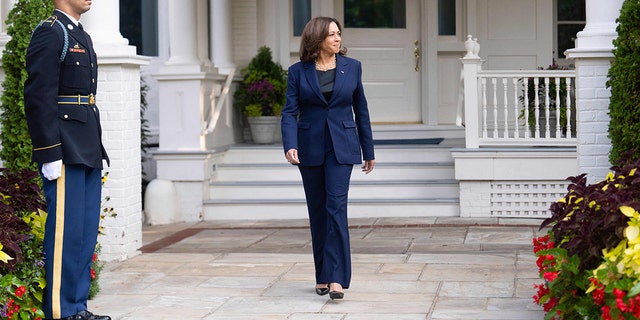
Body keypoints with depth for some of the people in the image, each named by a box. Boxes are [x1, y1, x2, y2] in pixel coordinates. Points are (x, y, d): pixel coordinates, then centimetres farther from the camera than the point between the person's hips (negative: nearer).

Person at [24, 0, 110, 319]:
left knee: (87, 232, 10)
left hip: (87, 153, 9)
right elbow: (38, 97, -16)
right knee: (66, 231, -6)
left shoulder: (81, 36, 20)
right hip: (64, 153, -9)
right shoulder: (49, 33, -9)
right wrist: (50, 155, -20)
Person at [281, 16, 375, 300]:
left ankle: (337, 278, -17)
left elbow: (361, 110, 9)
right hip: (310, 148, 1)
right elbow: (290, 112, -6)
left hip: (341, 147, -1)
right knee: (317, 212, 8)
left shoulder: (352, 67, 3)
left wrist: (369, 151, 11)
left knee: (336, 206, -14)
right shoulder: (298, 71, 0)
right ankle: (322, 276, 19)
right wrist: (289, 146, -22)